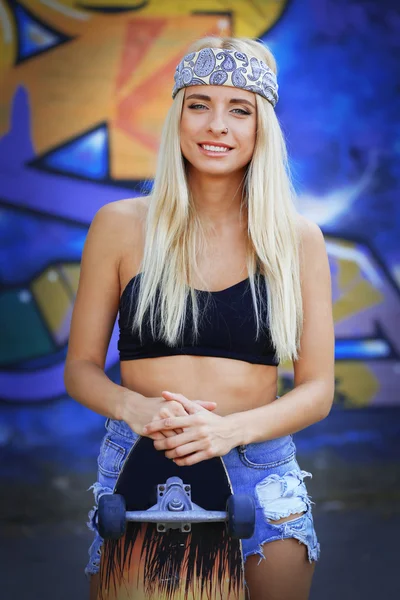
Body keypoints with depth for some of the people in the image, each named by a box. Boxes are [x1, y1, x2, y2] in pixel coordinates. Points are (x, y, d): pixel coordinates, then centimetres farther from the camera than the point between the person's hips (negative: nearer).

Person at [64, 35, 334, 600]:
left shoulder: (298, 240, 3)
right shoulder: (121, 226, 2)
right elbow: (81, 368, 6)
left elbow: (318, 389, 2)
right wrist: (134, 407, -16)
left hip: (260, 475, 1)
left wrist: (232, 429, -16)